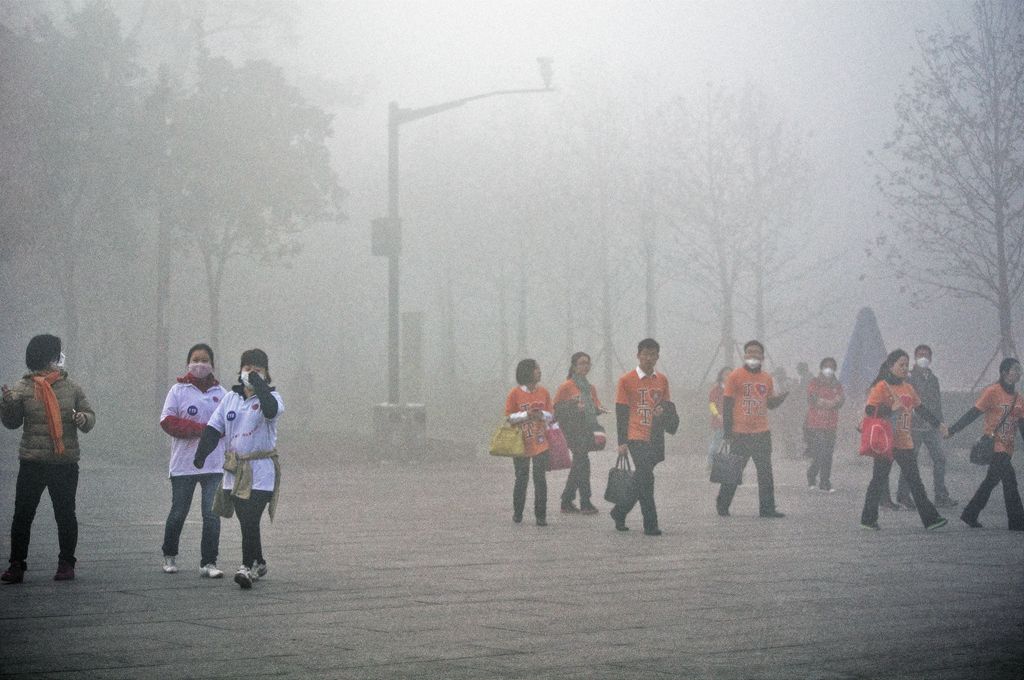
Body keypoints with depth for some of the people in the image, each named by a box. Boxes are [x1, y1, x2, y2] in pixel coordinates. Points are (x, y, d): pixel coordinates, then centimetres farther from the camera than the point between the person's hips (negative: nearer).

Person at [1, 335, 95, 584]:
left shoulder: (71, 387, 7)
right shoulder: (23, 388, 0)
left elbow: (90, 415, 11)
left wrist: (83, 418, -12)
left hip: (65, 463, 1)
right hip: (32, 462, -1)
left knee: (65, 515, 6)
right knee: (23, 514, -1)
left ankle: (66, 563, 16)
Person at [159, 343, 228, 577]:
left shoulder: (221, 393, 8)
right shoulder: (178, 390, 2)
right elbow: (167, 421, -7)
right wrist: (201, 429, -14)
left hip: (214, 465, 1)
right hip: (183, 464, -1)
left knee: (212, 514, -6)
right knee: (178, 512, 9)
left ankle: (208, 563, -3)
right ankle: (169, 556, 29)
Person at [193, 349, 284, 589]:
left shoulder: (270, 397, -3)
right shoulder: (231, 397, 11)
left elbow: (272, 409, -29)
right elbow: (213, 428, 9)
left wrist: (259, 384, -22)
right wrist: (200, 455, -3)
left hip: (261, 470, -5)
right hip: (235, 469, 5)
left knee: (250, 520, -16)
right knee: (245, 522, 12)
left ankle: (248, 567, -14)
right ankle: (258, 564, 29)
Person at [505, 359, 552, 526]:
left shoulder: (543, 392, 6)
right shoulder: (515, 393, -4)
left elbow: (551, 415, 11)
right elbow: (508, 417, -4)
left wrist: (542, 415, -11)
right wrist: (526, 414, -18)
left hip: (540, 443, 2)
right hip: (521, 443, -2)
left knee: (540, 479, -2)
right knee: (521, 479, 6)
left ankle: (541, 515, 3)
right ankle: (517, 513, 20)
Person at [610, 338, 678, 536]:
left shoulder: (662, 380, 12)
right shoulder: (626, 380, -2)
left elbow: (668, 406, 19)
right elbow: (621, 413, -4)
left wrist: (665, 411, -7)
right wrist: (622, 442, -9)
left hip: (655, 438, 5)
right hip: (636, 437, -5)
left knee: (640, 480, 11)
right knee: (645, 479, -13)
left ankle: (619, 512, 29)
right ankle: (650, 525, -9)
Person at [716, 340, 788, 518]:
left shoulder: (767, 379, 11)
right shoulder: (735, 376, -4)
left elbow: (771, 403, 19)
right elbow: (727, 405, -5)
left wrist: (784, 395, -2)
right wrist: (727, 432, -10)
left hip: (762, 433, 5)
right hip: (740, 434, -5)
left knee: (765, 473, 5)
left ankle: (767, 509, 11)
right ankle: (722, 506, 15)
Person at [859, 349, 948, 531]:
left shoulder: (908, 388, 13)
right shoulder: (882, 387, -8)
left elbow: (921, 408, 24)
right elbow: (869, 410, -16)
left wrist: (938, 423, 25)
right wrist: (891, 409, -25)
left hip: (905, 443, 6)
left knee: (915, 481, 5)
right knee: (879, 480, 0)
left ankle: (930, 518, 3)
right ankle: (868, 519, 9)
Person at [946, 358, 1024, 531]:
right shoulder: (992, 392, -10)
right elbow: (972, 414, -9)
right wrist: (952, 430, -11)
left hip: (1007, 448, 7)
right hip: (994, 444, -7)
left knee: (990, 481, 13)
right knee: (1009, 480, -13)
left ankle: (970, 515, 25)